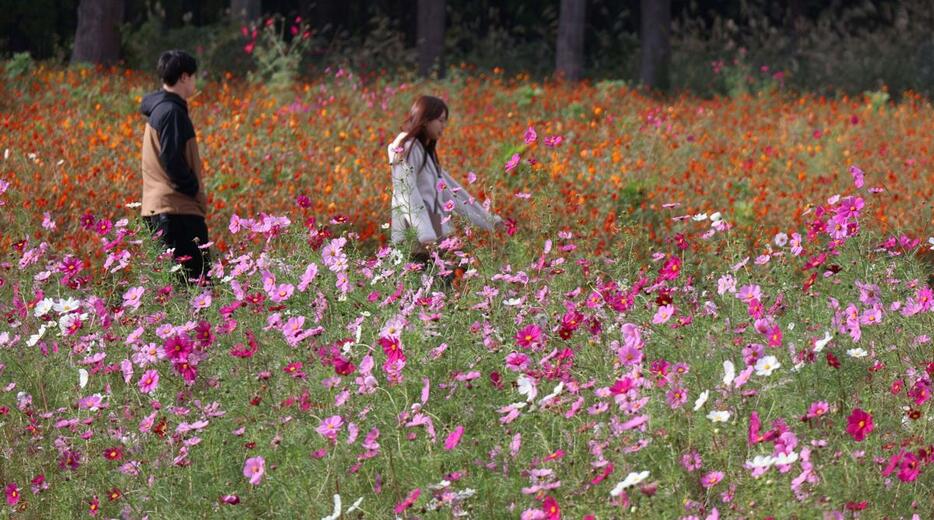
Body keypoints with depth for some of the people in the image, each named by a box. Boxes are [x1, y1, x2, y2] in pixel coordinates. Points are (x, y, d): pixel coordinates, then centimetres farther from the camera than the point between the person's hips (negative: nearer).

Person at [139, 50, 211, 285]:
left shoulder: (158, 109, 18)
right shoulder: (171, 112, -13)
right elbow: (172, 160, -20)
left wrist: (194, 192, 17)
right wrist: (194, 190, -9)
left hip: (156, 207, 11)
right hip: (176, 209, -10)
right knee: (195, 276, -13)